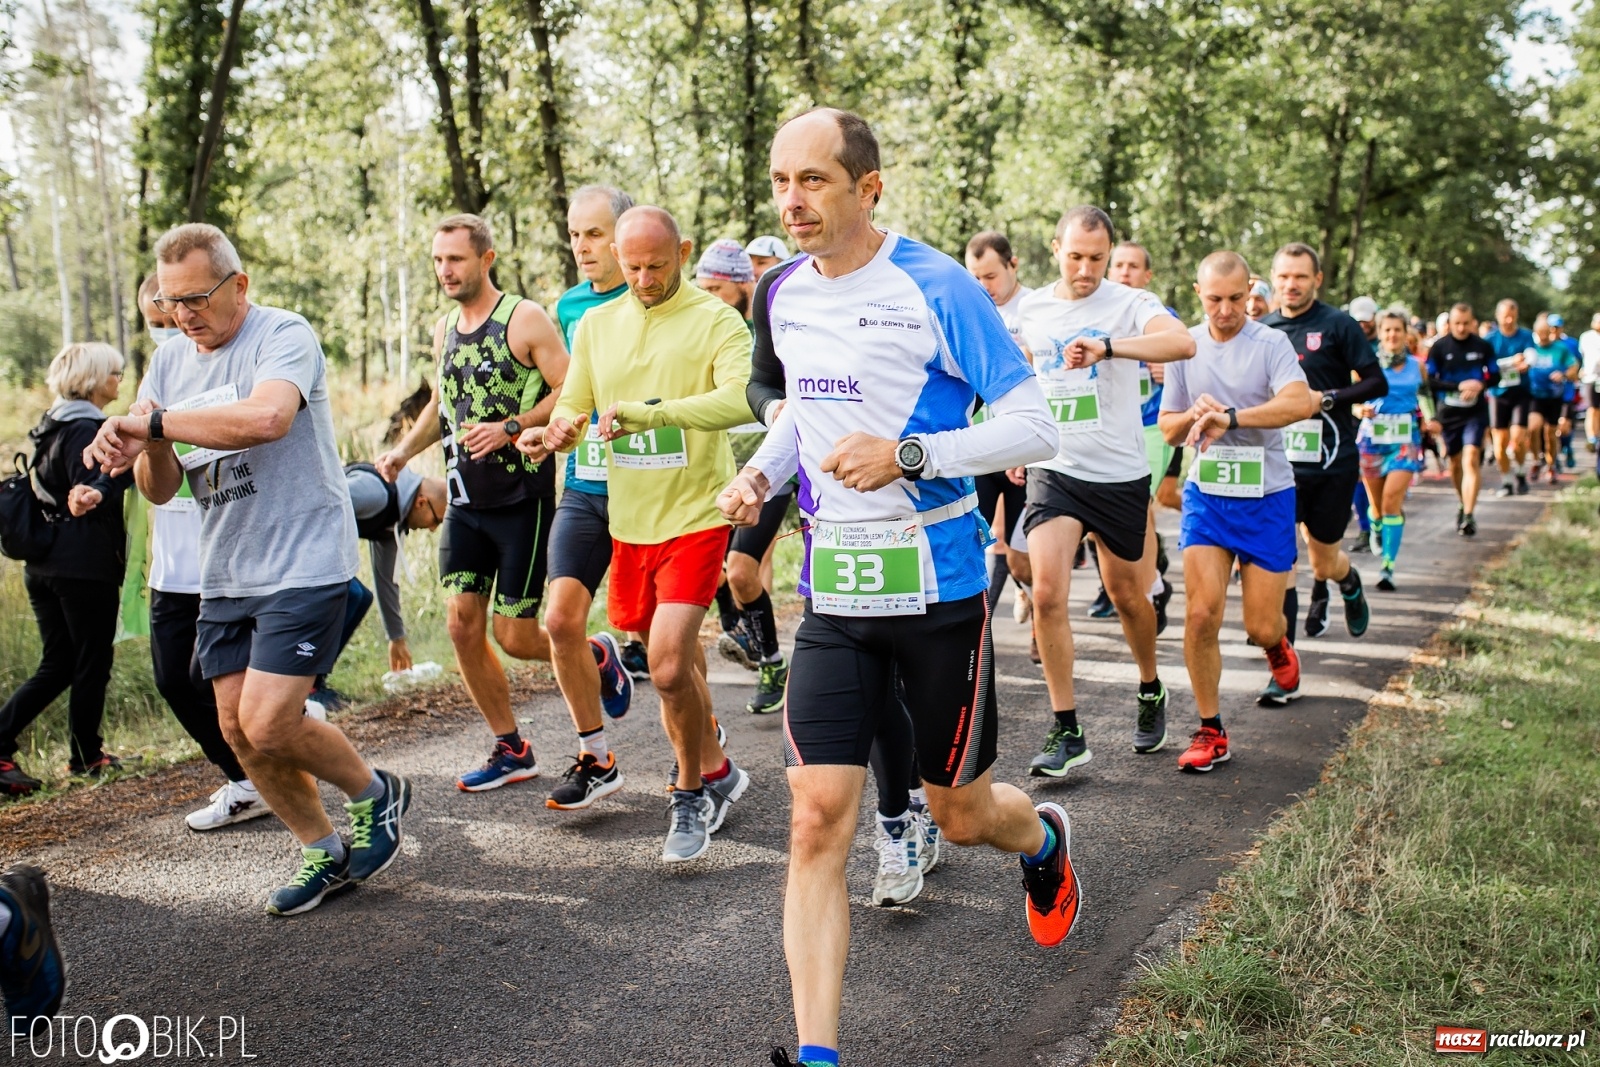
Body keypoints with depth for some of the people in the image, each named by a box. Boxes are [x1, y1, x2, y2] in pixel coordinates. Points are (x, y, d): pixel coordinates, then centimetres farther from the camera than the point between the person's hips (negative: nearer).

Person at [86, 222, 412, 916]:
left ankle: (374, 793, 14)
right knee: (238, 730, 8)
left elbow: (266, 418, -33)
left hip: (303, 565, -8)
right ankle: (324, 854, 25)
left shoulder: (284, 335, -11)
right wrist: (149, 445, -13)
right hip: (222, 576, 8)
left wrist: (153, 422, -27)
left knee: (268, 723, -14)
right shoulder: (169, 362, 11)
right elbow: (160, 490, 9)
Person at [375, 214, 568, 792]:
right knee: (463, 626, 2)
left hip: (521, 497, -7)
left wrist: (510, 428, -23)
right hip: (465, 500, 7)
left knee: (515, 637, -5)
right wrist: (403, 450, 11)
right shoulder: (444, 329, 13)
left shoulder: (525, 319, -9)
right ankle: (511, 749, 17)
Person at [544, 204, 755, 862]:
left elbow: (741, 399, -27)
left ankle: (692, 795, 7)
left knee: (669, 667, -15)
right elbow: (573, 407, 13)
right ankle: (715, 771, 39)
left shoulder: (713, 319, -10)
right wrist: (562, 429, -12)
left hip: (695, 517, -6)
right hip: (629, 520, 6)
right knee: (679, 656, 18)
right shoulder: (596, 325, 8)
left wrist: (646, 412, -34)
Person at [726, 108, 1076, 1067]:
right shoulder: (781, 294, 5)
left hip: (937, 588, -4)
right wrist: (762, 474, 3)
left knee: (961, 812, 12)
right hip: (832, 592, 4)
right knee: (817, 818, -6)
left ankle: (1047, 842, 49)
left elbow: (1035, 427, -12)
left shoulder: (937, 287, -13)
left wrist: (909, 456, -25)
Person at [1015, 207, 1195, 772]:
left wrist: (1106, 346, -40)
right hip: (1053, 470, 2)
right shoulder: (1031, 309, 5)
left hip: (1120, 475, -2)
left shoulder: (1129, 303, -8)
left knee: (1128, 595, 14)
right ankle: (1066, 731, -7)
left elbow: (1182, 343, -29)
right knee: (1047, 592, -16)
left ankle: (1151, 693, 42)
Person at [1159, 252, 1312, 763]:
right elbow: (1168, 429, 10)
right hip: (1206, 494, 2)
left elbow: (1301, 402, -27)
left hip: (1267, 497, -2)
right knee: (1201, 613, -12)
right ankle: (1210, 732, 3)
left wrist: (1229, 417, -34)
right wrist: (1195, 414, -12)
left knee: (1260, 627, 2)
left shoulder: (1270, 343, -8)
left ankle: (1280, 648, 42)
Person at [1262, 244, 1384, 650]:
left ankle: (1350, 585, 49)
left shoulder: (1338, 325, -5)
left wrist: (1327, 399, -18)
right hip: (1280, 461, 2)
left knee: (1324, 558, 11)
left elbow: (1377, 383, -7)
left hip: (1332, 461, -2)